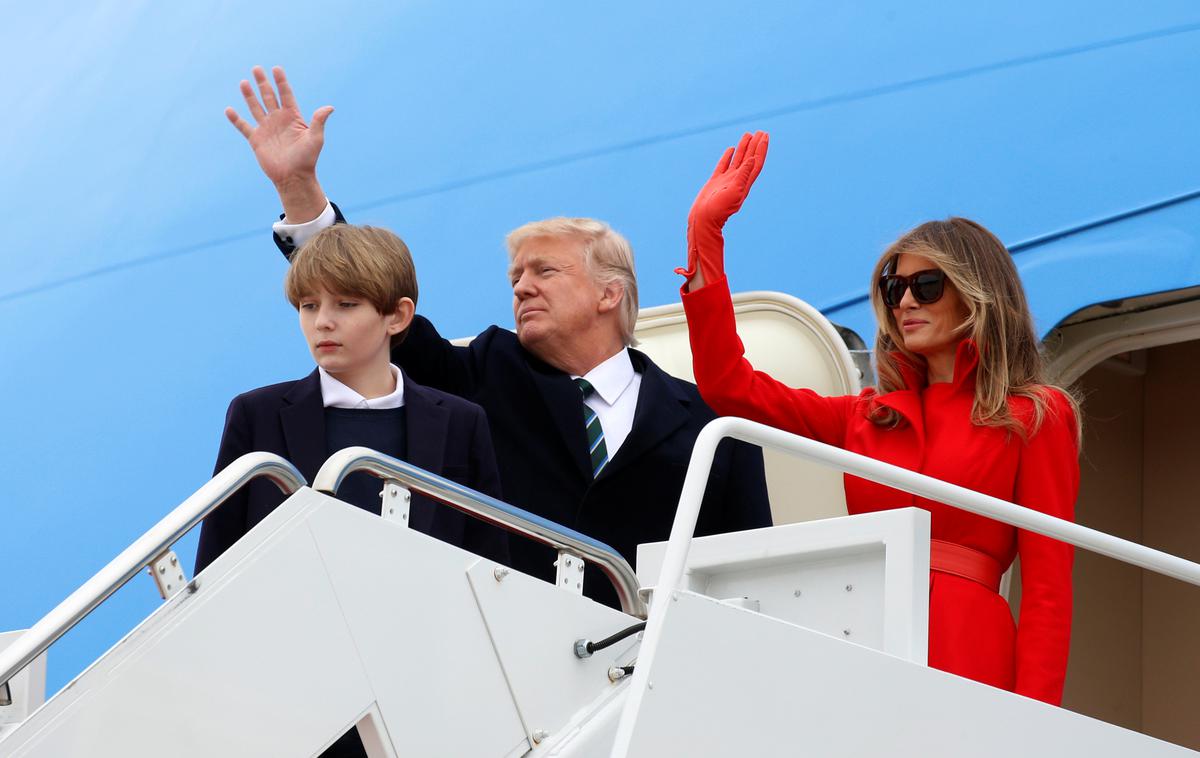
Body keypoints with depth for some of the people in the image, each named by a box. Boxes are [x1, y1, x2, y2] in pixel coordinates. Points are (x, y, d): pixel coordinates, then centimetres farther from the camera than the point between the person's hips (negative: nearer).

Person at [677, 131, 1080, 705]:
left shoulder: (1033, 418, 8)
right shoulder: (869, 417, 22)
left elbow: (1048, 582, 1)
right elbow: (729, 387, 16)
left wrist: (1030, 721, -13)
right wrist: (704, 234, 13)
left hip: (964, 654, -4)